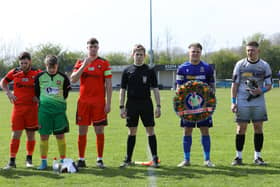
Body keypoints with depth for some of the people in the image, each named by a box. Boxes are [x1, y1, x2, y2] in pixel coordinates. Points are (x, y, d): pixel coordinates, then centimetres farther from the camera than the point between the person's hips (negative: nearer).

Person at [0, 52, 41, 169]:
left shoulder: (37, 73, -2)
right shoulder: (15, 72, 2)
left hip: (32, 107, 0)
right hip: (18, 107, 0)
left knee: (31, 135, 7)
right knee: (15, 134, -5)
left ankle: (29, 159, 22)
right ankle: (12, 161, 0)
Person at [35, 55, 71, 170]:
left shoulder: (63, 78, 4)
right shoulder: (40, 77, 4)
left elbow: (65, 93, 13)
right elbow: (36, 93, 13)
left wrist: (60, 103, 10)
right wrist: (41, 103, 10)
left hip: (59, 109, 0)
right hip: (44, 109, 0)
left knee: (60, 135, -1)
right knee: (44, 136, 1)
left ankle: (63, 160, 7)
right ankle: (43, 162, 8)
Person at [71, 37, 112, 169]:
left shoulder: (104, 63, 4)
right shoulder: (80, 63, 9)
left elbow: (108, 85, 1)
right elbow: (73, 80, -3)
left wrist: (108, 103, -5)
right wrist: (83, 66, -14)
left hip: (99, 102, -1)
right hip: (83, 102, 2)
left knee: (99, 130, -2)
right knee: (82, 131, 2)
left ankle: (99, 159, 6)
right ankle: (81, 159, 8)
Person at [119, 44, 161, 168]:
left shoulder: (150, 71, 3)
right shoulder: (127, 71, 5)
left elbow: (155, 89, 4)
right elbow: (122, 90, 7)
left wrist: (158, 106, -2)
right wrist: (122, 107, 1)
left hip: (146, 103, -1)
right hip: (131, 104, 1)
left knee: (150, 130, -2)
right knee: (132, 131, 6)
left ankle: (155, 158, 2)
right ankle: (128, 159, 11)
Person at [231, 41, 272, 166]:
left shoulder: (264, 66, 3)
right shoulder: (240, 64, 2)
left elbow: (269, 85, 6)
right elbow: (235, 84, 3)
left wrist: (261, 91, -16)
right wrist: (233, 102, -4)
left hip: (259, 102, 1)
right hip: (242, 102, -1)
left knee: (258, 127, 1)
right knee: (241, 128, -1)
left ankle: (257, 157, 10)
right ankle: (238, 156, 7)